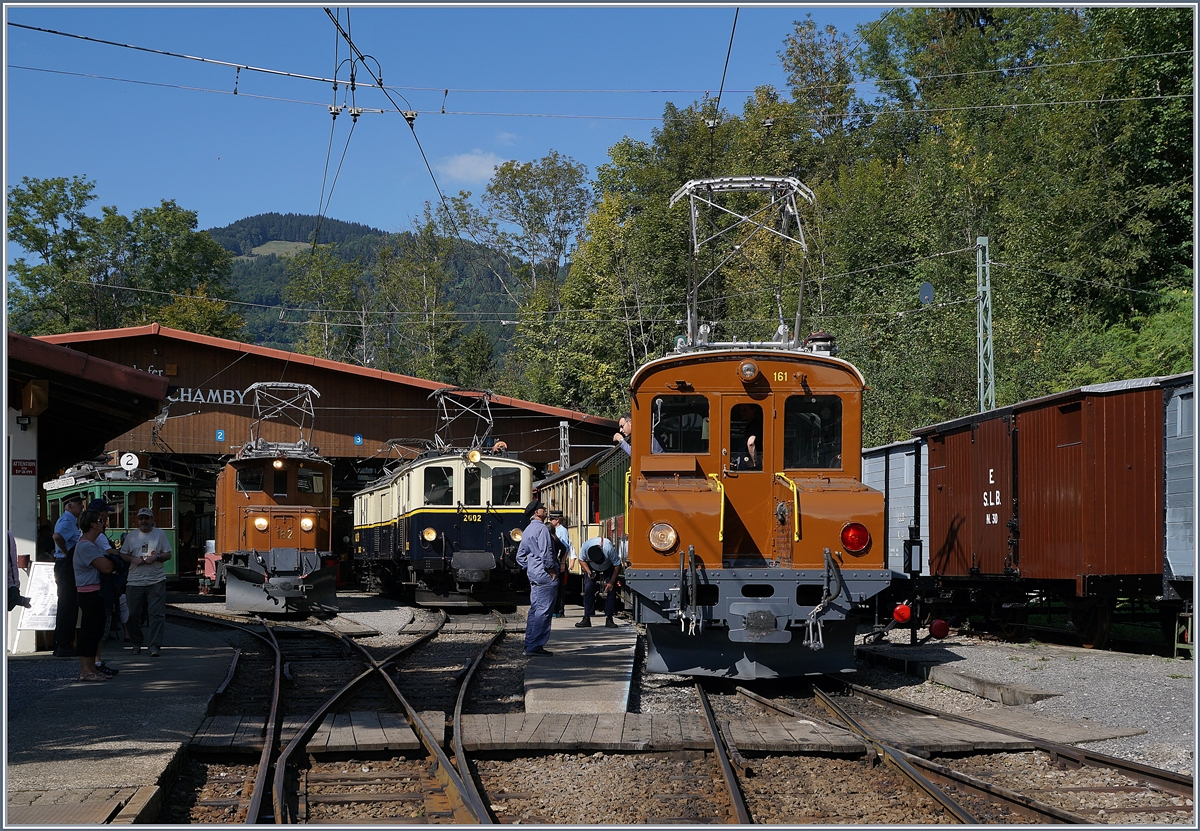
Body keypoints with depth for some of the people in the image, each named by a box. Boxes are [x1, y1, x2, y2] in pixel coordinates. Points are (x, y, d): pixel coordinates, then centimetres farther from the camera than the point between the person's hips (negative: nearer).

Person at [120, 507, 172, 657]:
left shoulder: (159, 534, 7)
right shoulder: (131, 536, 11)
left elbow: (168, 554, 7)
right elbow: (123, 554, 12)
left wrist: (156, 557, -12)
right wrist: (133, 559, -7)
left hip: (156, 581, -2)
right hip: (134, 581, 2)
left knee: (157, 614, -9)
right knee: (133, 614, 4)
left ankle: (155, 645, -8)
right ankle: (137, 643, 21)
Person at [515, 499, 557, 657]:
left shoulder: (528, 530, 17)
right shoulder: (542, 529, -13)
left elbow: (520, 556, 21)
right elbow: (546, 553, -20)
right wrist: (552, 571, -13)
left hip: (534, 575, 10)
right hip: (545, 576, -10)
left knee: (535, 609, 14)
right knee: (543, 611, -8)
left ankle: (529, 644, 17)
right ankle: (535, 646, -10)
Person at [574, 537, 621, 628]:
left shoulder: (609, 548, -40)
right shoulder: (585, 547, -34)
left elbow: (617, 565, -26)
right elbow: (582, 560, -12)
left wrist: (611, 582, -25)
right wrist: (588, 572, -28)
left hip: (608, 569, -2)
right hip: (592, 568, 2)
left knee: (611, 590, -14)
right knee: (588, 589, -12)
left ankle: (609, 619, -9)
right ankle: (586, 619, -8)